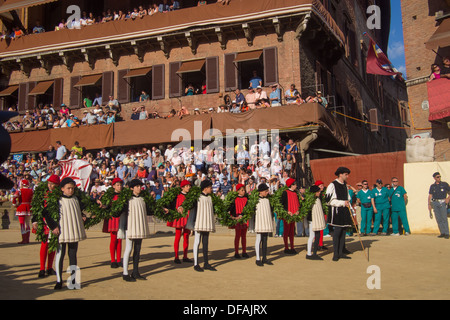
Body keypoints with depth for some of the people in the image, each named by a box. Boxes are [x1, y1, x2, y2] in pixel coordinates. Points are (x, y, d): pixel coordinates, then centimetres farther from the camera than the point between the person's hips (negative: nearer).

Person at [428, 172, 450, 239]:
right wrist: (429, 204, 3)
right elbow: (430, 196, 11)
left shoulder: (444, 184, 5)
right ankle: (442, 233, 7)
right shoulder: (432, 186, 12)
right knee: (438, 219, 2)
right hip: (435, 203, 3)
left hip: (442, 202, -3)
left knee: (444, 218, -9)